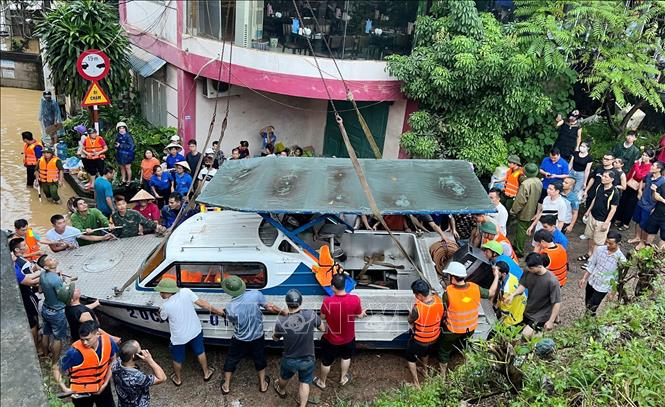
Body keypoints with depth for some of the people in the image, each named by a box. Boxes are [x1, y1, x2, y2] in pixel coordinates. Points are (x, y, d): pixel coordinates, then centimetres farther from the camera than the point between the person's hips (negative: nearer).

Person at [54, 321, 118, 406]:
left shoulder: (107, 341, -21)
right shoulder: (75, 352, -31)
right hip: (82, 391, -3)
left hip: (102, 386, 3)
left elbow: (112, 361, -3)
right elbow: (56, 369, -17)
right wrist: (65, 389, -25)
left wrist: (106, 383, -6)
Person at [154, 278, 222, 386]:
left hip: (178, 337, -3)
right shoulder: (186, 292, -21)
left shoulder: (165, 306, -25)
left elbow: (162, 318, -3)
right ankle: (206, 373, 47)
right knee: (200, 352, 28)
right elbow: (202, 303, -14)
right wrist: (217, 311, -3)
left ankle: (177, 379, 49)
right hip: (195, 331, 3)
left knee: (177, 359, 25)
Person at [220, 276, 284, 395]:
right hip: (257, 338, 2)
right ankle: (263, 385, 41)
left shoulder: (230, 307, -24)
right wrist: (285, 313, -2)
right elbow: (270, 307, -16)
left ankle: (226, 386, 39)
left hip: (240, 340, -2)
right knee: (260, 360, 26)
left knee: (231, 361, 23)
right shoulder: (256, 294, -23)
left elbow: (233, 321, -4)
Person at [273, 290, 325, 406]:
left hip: (289, 360, 1)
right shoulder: (310, 315, -25)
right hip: (307, 359, -1)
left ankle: (281, 390, 61)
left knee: (284, 377, 33)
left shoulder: (281, 321, -26)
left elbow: (275, 338, -4)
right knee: (304, 383, 24)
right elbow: (322, 328, -5)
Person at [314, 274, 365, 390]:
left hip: (331, 339, -1)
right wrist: (363, 313, 14)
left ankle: (322, 382, 47)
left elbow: (322, 316, -10)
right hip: (348, 338, 1)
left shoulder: (327, 301, -30)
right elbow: (359, 315, -8)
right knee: (346, 357, 32)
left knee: (326, 361, 24)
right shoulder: (355, 299, -27)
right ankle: (343, 378, 52)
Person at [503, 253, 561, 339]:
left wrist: (551, 321, -21)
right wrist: (513, 294, -20)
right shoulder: (529, 272, -14)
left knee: (525, 335, -11)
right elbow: (523, 285, -2)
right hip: (528, 311, 6)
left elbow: (557, 303, -23)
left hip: (541, 316, -6)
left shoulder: (552, 281, -29)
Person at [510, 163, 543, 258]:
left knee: (521, 231, 4)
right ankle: (516, 245, 37)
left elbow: (520, 200, -23)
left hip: (524, 212, -7)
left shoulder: (525, 184, -27)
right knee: (520, 229, 22)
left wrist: (513, 210, -12)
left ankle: (519, 251, 12)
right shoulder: (539, 182, -2)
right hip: (533, 211, 7)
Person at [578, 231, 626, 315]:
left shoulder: (621, 259, -22)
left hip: (602, 288, -4)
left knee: (591, 309, 3)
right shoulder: (600, 249, -10)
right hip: (591, 282, 4)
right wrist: (584, 278, 2)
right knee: (587, 305, 20)